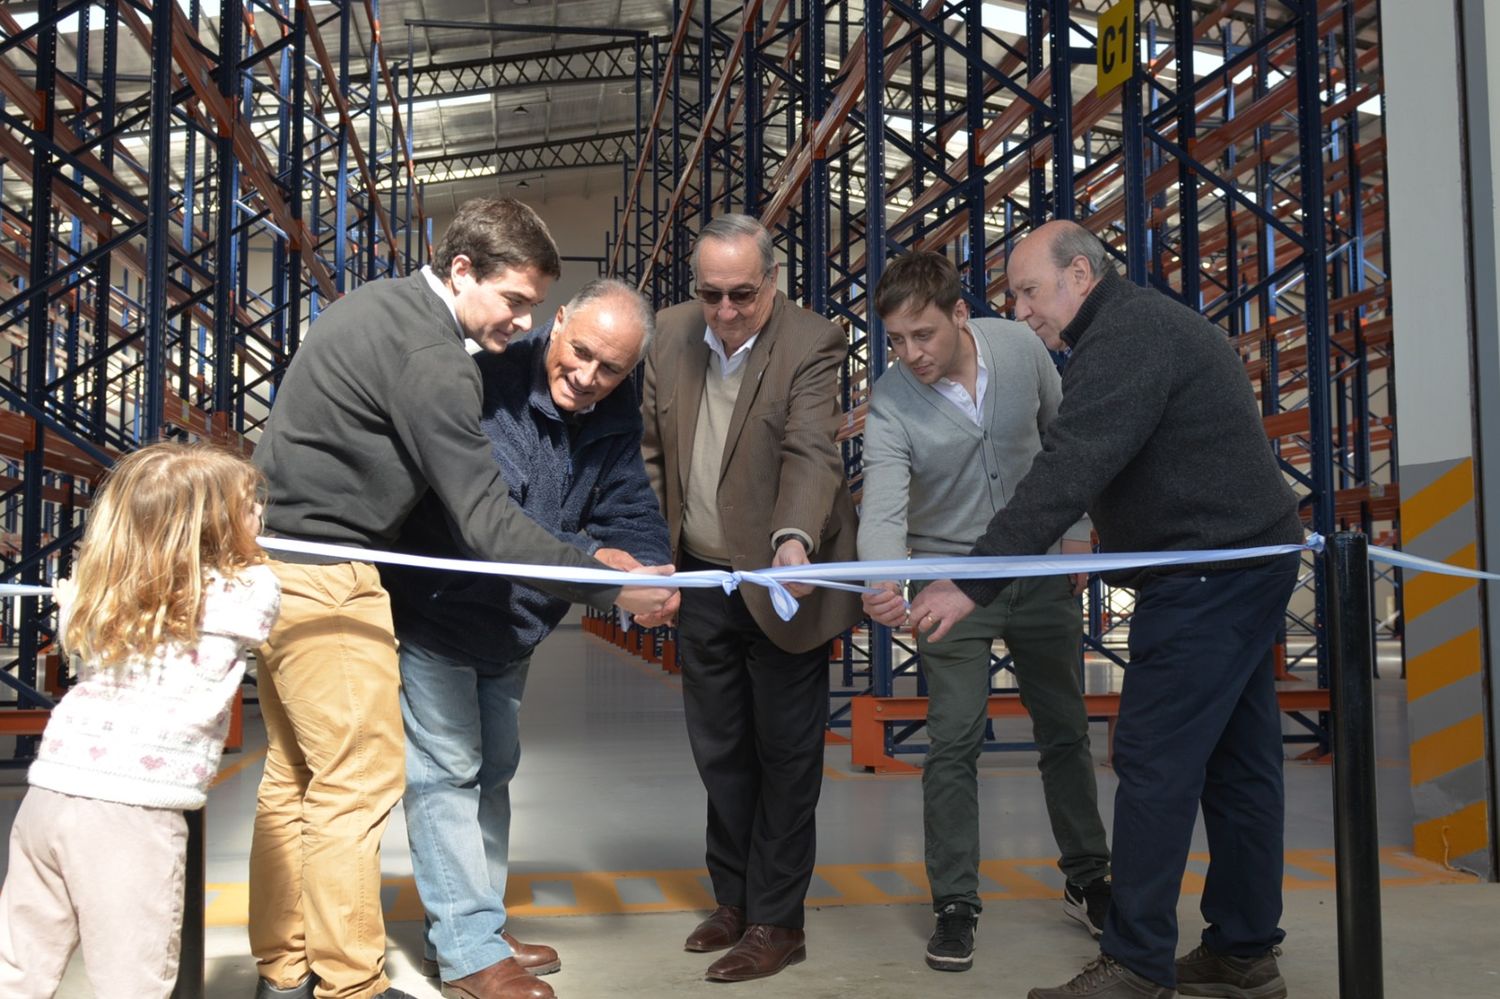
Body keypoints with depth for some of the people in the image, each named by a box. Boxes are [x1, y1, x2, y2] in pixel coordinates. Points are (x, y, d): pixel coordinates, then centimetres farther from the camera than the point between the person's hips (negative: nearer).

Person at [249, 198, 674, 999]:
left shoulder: (379, 304, 10)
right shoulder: (431, 357, -20)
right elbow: (487, 525, -23)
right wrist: (612, 588, -21)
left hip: (275, 557, 10)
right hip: (325, 578, -10)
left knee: (296, 774, 15)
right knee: (360, 781, -3)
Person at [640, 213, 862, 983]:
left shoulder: (812, 344, -16)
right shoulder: (672, 334, 0)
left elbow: (812, 453, -28)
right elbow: (653, 448, 9)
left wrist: (794, 540, -45)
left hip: (781, 583, -5)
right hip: (702, 581, 6)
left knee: (785, 754, 6)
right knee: (719, 752, 17)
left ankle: (777, 921, 20)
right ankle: (734, 900, 34)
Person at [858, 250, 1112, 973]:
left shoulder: (1020, 347, -12)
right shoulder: (889, 406, -21)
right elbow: (883, 510, -33)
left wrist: (1077, 529, 3)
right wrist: (883, 584, -53)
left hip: (1041, 569, 3)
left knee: (1065, 731, 13)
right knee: (953, 743, -6)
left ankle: (1087, 881, 30)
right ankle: (955, 906, 9)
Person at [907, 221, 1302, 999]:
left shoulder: (1125, 337, -17)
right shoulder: (1145, 324, 17)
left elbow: (1065, 473, -26)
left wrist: (974, 583, -28)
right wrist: (1112, 549, 14)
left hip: (1208, 574, -11)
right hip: (1245, 558, 11)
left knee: (1156, 761, -7)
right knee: (1237, 759, 12)